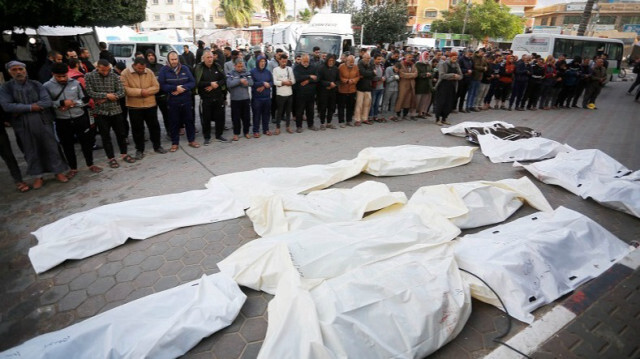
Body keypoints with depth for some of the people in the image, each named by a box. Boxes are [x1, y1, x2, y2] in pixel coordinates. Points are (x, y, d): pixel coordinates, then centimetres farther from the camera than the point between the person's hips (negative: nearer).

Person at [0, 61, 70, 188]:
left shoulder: (36, 85, 2)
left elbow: (48, 101, -10)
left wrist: (21, 109, -12)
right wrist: (30, 107, -15)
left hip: (43, 122, 0)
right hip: (23, 125, 0)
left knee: (50, 148, 6)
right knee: (31, 151, 9)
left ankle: (58, 172, 18)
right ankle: (38, 176, 20)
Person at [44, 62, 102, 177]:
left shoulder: (76, 83, -1)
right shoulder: (47, 86, -4)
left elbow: (86, 100, 0)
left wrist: (72, 103, -13)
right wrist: (61, 103, -17)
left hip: (80, 118, 0)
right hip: (62, 121, 0)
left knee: (86, 142, 9)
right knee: (67, 145, 10)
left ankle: (90, 164, 25)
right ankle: (73, 168, 23)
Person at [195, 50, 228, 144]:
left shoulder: (218, 66, 6)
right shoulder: (199, 68, -3)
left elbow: (224, 79, 2)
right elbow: (198, 82, -11)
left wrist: (215, 85, -13)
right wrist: (211, 83, -15)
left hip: (219, 97, 3)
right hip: (205, 98, -3)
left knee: (220, 117, 8)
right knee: (206, 118, 3)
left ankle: (219, 135, 24)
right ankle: (207, 137, 17)